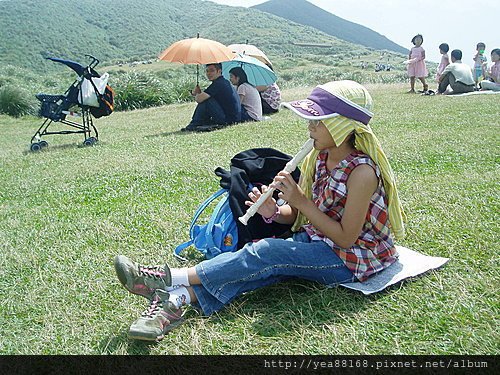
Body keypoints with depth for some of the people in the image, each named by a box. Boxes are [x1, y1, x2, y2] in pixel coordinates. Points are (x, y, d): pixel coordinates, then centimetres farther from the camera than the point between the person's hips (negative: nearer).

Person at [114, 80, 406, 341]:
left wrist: (301, 202, -22)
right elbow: (298, 215, 7)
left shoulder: (362, 172, -22)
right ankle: (176, 301, -31)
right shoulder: (320, 157, 2)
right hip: (317, 240, 7)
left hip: (352, 258, -7)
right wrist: (274, 212, -16)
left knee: (267, 253, -25)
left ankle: (168, 278, -24)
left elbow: (346, 238, -20)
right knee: (263, 261, -19)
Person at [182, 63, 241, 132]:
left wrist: (196, 95, 3)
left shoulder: (218, 84, -16)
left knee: (205, 100, -14)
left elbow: (199, 99, -21)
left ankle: (193, 126, -4)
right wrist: (198, 92, 3)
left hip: (229, 119, -11)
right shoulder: (224, 82, 17)